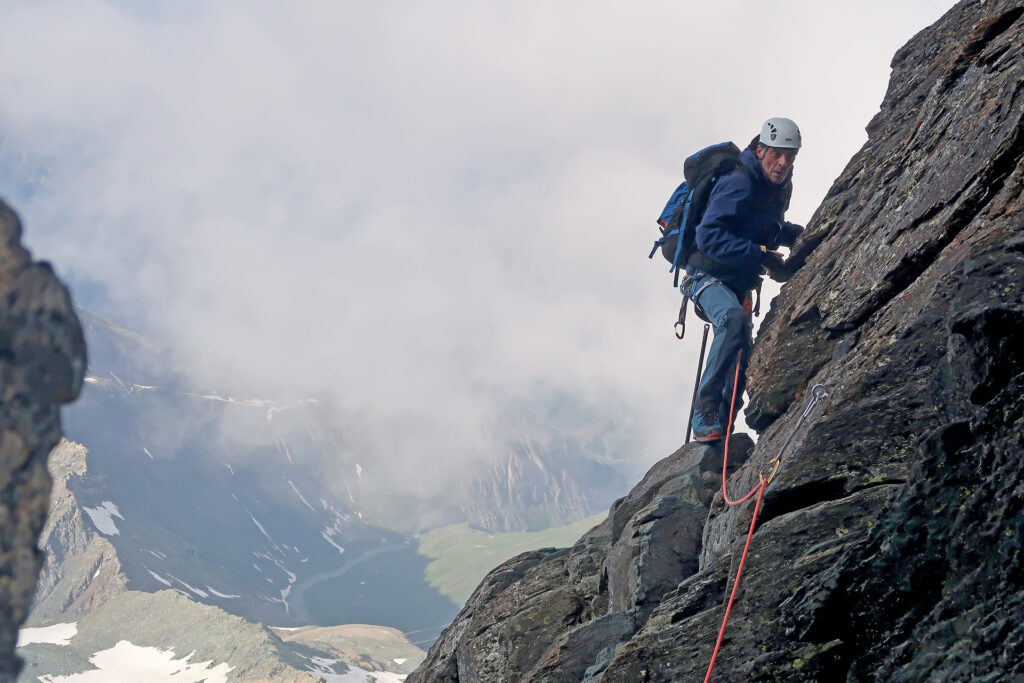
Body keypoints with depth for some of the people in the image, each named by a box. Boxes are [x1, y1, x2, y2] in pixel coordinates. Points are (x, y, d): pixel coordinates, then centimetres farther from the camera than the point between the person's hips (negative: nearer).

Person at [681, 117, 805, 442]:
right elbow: (709, 236, -31)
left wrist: (799, 235, 4)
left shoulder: (779, 188, 7)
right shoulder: (739, 184, -21)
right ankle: (705, 415, -35)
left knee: (743, 356, 9)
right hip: (709, 277, -9)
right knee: (735, 319, -35)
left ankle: (722, 428, 21)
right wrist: (761, 256, -33)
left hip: (740, 284, 9)